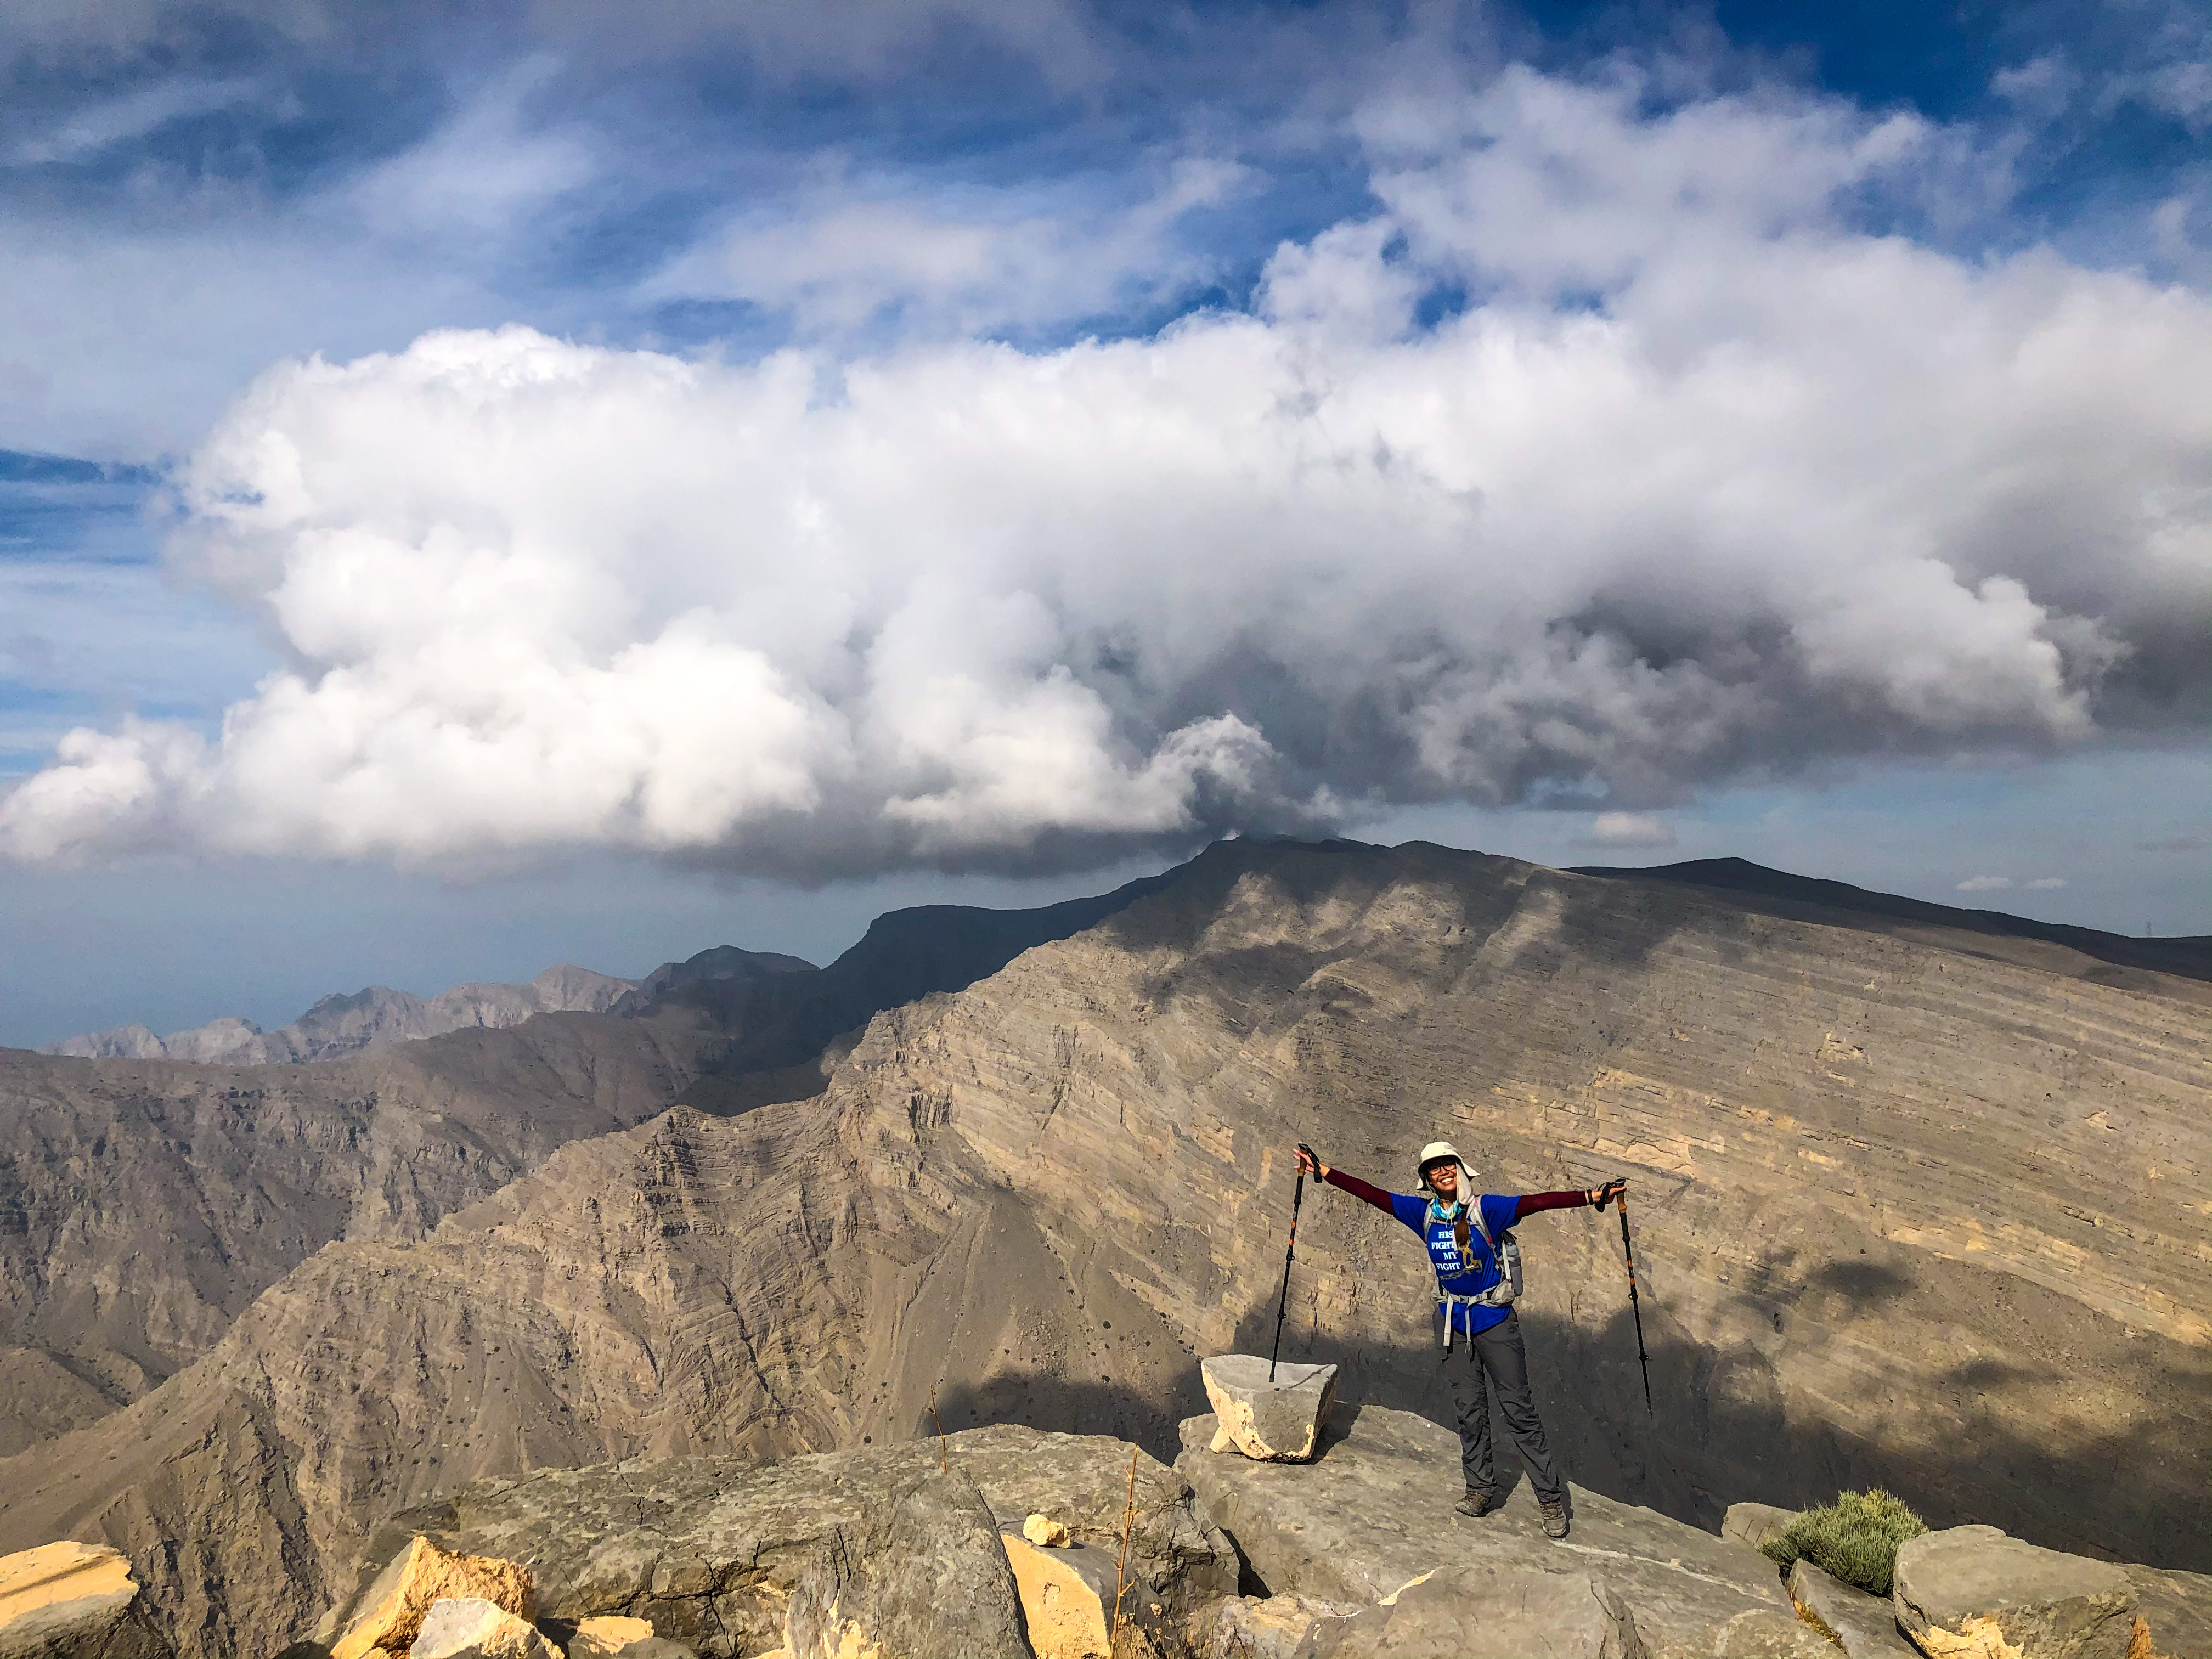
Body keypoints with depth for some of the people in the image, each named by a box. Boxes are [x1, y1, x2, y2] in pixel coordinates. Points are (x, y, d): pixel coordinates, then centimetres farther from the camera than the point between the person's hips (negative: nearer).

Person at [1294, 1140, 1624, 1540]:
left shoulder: (1485, 1208, -13)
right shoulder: (1424, 1213, -1)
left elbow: (1536, 1202, -24)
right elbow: (1371, 1194, 0)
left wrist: (1592, 1196, -35)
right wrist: (1324, 1172, -3)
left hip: (1494, 1319, -4)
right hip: (1453, 1323, 4)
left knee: (1519, 1410, -1)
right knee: (1469, 1410, 11)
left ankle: (1551, 1498, 8)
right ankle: (1481, 1488, 25)